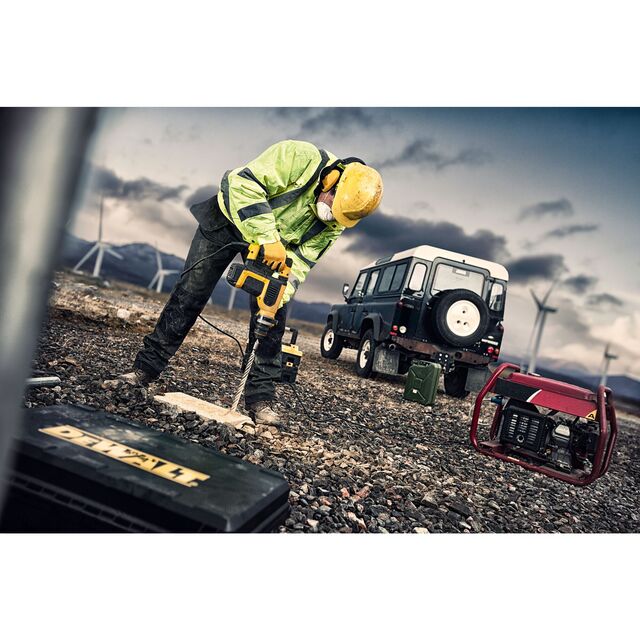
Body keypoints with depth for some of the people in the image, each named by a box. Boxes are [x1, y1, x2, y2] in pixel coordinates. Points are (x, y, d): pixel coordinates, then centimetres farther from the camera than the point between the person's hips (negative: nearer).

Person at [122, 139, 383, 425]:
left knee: (272, 316, -7)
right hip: (228, 219, -3)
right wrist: (267, 239, -42)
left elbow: (302, 258, -15)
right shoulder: (301, 157, -32)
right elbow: (244, 182, -37)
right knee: (189, 294, -2)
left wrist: (280, 292, -32)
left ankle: (260, 399, 1)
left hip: (276, 248, 4)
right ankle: (146, 367, 12)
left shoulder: (335, 220, -15)